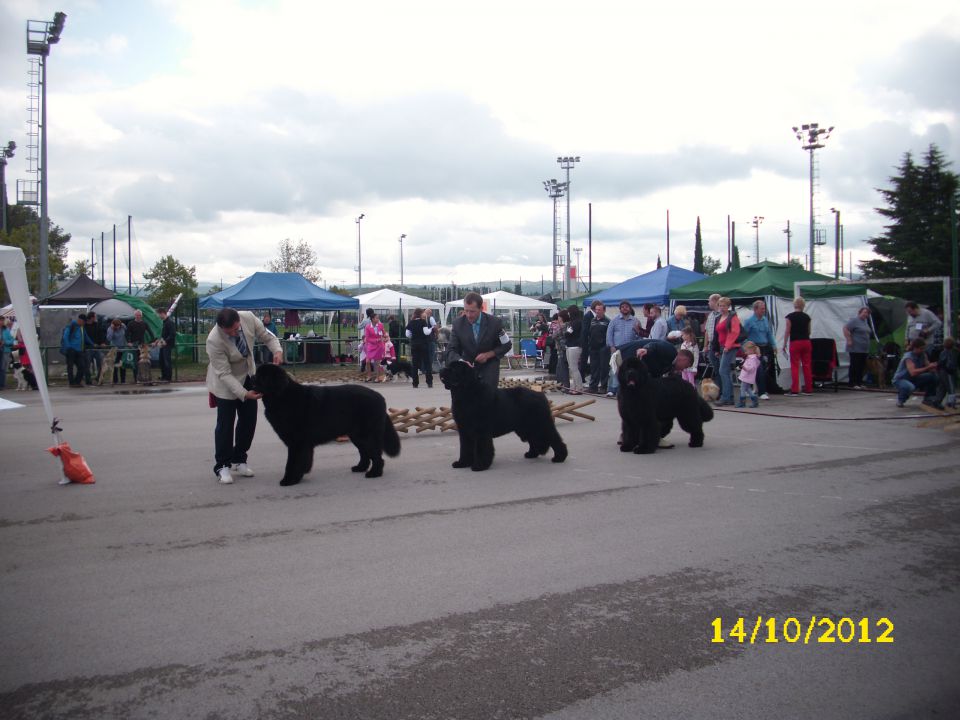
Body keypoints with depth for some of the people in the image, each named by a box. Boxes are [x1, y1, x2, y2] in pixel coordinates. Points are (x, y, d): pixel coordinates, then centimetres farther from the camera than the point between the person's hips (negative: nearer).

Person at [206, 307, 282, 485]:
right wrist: (244, 394, -38)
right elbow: (224, 374, -30)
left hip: (248, 375, 5)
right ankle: (222, 466, 7)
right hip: (226, 381, -5)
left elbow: (267, 336, -6)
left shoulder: (249, 318, -23)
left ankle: (239, 460, 23)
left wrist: (277, 350, -26)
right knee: (225, 423, -5)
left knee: (249, 420, 9)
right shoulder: (214, 341, -33)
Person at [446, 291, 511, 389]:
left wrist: (488, 354, -16)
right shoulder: (458, 323, -10)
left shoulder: (495, 322, -13)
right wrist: (460, 361, -30)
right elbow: (452, 350, -8)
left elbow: (507, 345, -2)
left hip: (489, 368, -1)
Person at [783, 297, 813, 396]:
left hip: (795, 343, -4)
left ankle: (794, 390, -5)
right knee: (807, 366, 8)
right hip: (806, 342, 4)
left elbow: (787, 332, -8)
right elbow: (809, 331, 15)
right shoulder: (807, 317, 6)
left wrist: (784, 344, -1)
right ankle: (809, 389, 12)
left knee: (795, 366, -3)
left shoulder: (790, 317, -6)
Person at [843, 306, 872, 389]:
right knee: (854, 366, -6)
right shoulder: (855, 320, -8)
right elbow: (845, 328, -16)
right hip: (855, 348, -8)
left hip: (864, 349, 8)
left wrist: (867, 344, 19)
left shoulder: (865, 322, 18)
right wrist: (849, 340, -20)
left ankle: (859, 383, 15)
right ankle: (852, 383, -3)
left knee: (861, 366, 9)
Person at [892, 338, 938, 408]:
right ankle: (900, 399, -7)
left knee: (933, 376, -11)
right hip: (900, 380, -7)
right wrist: (928, 367, -42)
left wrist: (933, 367, -29)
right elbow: (913, 372, -40)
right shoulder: (909, 357, -25)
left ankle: (927, 398, 7)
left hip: (914, 379, 7)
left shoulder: (923, 355, -3)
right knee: (910, 387, -40)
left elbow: (930, 369, -7)